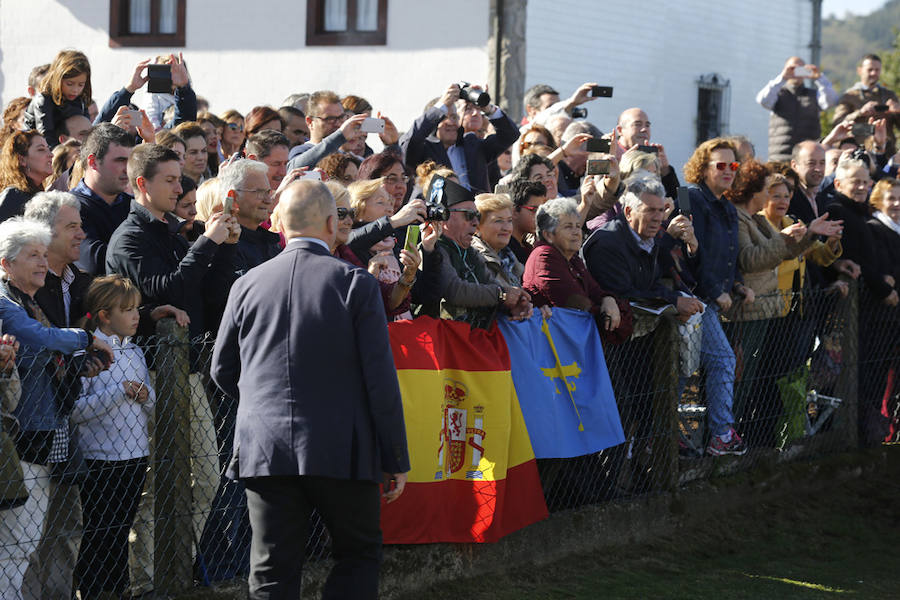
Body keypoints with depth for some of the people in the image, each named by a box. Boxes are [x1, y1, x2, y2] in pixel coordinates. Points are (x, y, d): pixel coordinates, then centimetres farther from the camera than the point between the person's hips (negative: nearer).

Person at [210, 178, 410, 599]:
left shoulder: (248, 285, 4)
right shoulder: (355, 283, -6)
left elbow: (223, 371, 13)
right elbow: (381, 378, -8)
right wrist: (396, 458, -1)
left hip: (264, 450, 3)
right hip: (341, 451, -3)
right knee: (359, 555, 13)